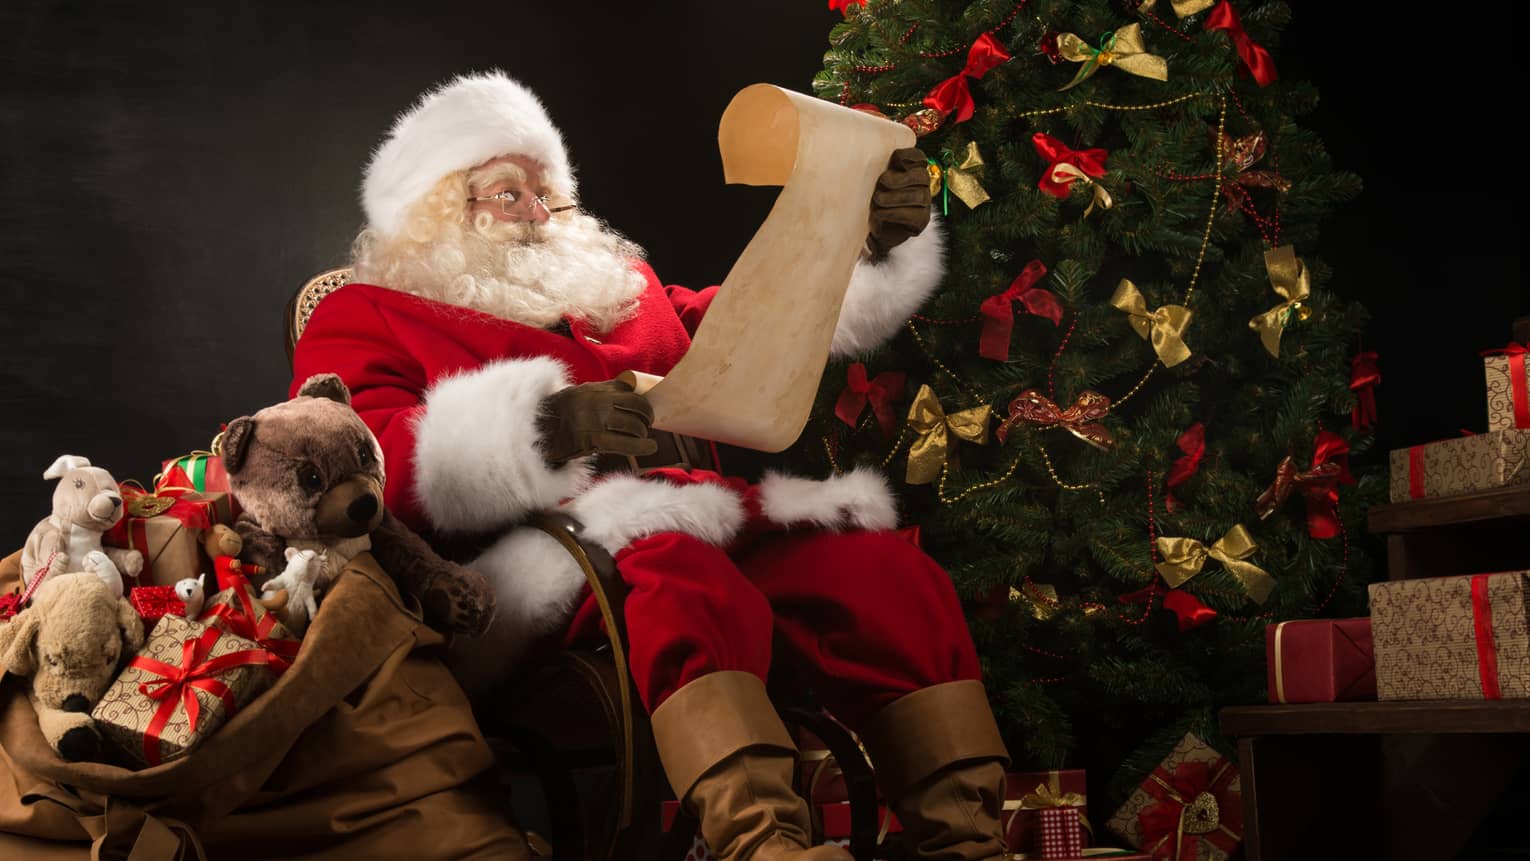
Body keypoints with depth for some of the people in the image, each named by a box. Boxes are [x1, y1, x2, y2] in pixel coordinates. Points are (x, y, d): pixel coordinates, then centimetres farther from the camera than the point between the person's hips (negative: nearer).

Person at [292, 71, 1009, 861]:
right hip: (559, 552, -6)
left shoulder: (618, 288, 35)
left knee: (889, 573, -21)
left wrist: (876, 244, 15)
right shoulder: (365, 316, 17)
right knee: (681, 578, -39)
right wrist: (539, 430, -20)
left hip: (714, 524, 6)